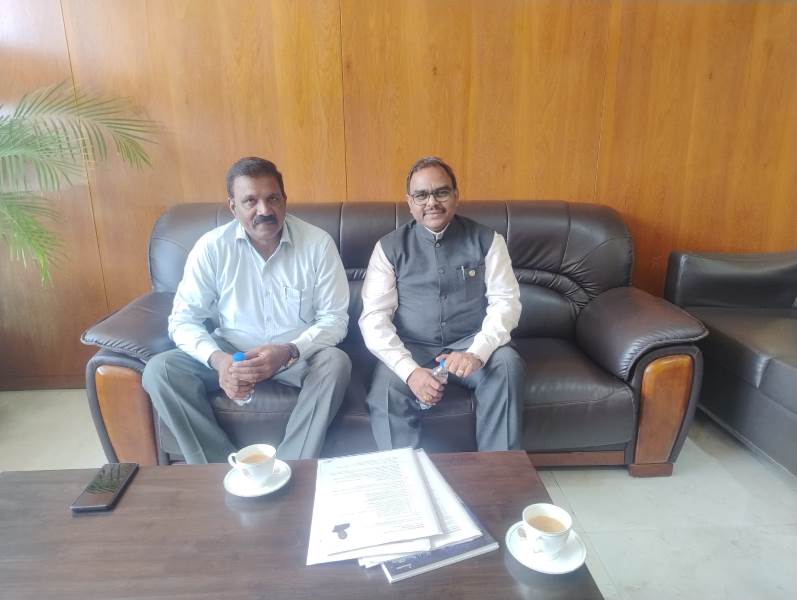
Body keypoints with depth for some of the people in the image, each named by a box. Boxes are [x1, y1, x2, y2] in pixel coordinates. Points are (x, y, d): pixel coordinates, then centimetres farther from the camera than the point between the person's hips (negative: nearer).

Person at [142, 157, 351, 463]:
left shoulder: (318, 243, -12)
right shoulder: (211, 247, -9)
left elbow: (334, 319, -10)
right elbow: (183, 320, -7)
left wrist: (288, 352, -28)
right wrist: (216, 359, -27)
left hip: (299, 356, -1)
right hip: (230, 354, 2)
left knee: (335, 362, -32)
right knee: (159, 370, -20)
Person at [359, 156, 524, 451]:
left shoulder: (486, 240, 4)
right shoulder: (390, 247, 2)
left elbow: (505, 301, -3)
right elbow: (374, 318, -6)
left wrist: (477, 352, -23)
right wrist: (410, 370, -22)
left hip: (470, 344, 1)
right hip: (411, 350, -1)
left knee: (507, 364, -29)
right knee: (386, 390, -31)